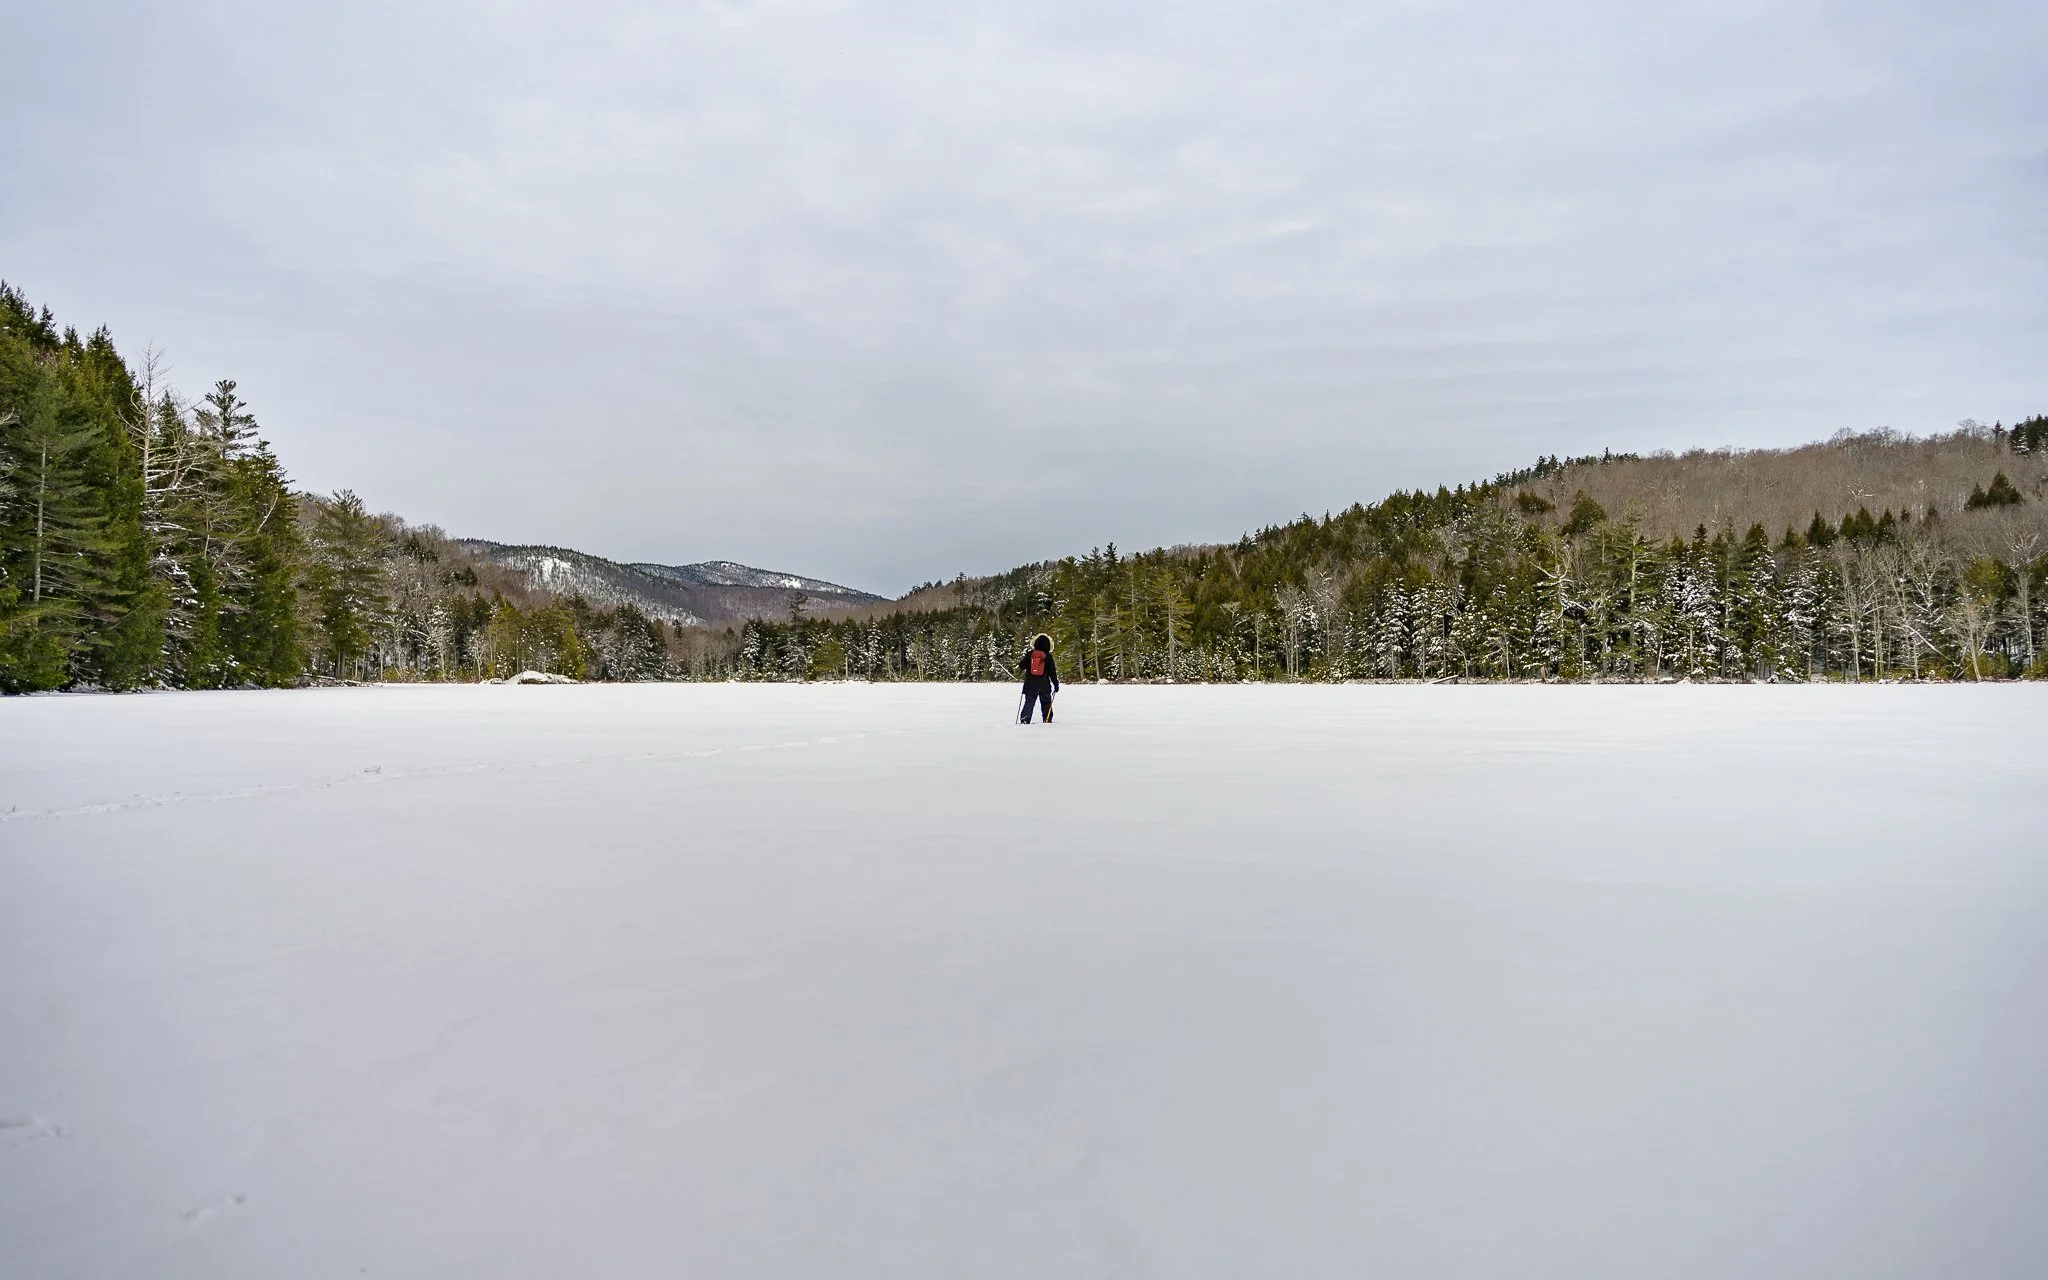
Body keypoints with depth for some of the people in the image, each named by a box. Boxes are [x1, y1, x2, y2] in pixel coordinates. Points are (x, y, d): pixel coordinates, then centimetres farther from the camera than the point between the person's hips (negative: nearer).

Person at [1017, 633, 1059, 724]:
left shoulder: (1029, 654, -2)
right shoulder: (1048, 656, -5)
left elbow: (1021, 666, 6)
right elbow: (1052, 672, -3)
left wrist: (1019, 662, 28)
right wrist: (1056, 684, 4)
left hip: (1030, 685, 1)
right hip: (1044, 685, -1)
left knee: (1029, 702, 4)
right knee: (1046, 703, 13)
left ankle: (1024, 720, -11)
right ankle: (1047, 721, 11)